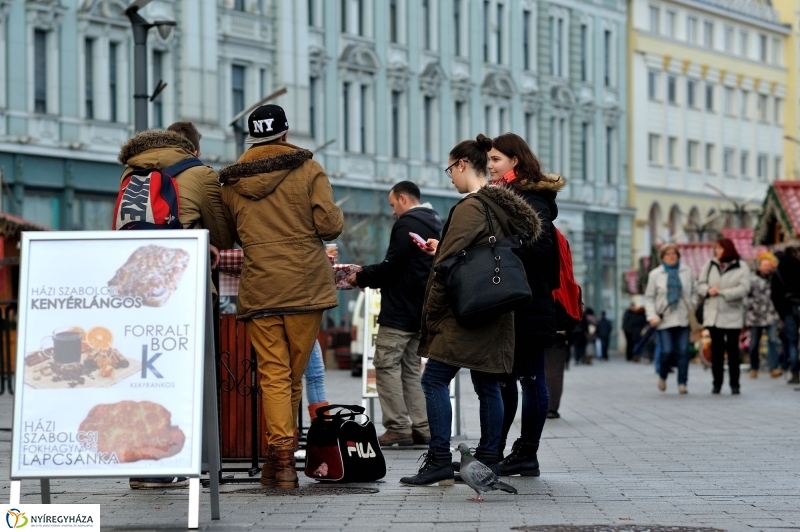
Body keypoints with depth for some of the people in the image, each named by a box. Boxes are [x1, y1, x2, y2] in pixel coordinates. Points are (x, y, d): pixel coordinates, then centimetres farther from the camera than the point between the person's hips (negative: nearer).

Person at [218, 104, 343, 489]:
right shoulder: (308, 170, -1)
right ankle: (282, 455, 13)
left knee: (273, 375, 0)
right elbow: (329, 226, -8)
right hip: (305, 285, -1)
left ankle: (281, 453, -12)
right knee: (295, 376, 9)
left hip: (258, 290, 1)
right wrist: (337, 217, 14)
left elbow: (227, 236, 16)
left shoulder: (231, 182, 7)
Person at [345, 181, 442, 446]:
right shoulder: (434, 223, 17)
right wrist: (367, 276, 17)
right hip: (421, 311, 10)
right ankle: (422, 428, 8)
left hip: (400, 311, -10)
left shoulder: (407, 224, -13)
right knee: (410, 368, 13)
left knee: (386, 365, -5)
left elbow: (392, 267, -19)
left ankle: (398, 427, -9)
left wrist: (361, 278, -4)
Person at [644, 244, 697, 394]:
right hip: (664, 320, -2)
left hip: (683, 319, 2)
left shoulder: (686, 272, 9)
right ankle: (662, 376, 20)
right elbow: (649, 297, 5)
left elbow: (694, 291, 16)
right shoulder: (655, 274, 4)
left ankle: (682, 383, 2)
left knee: (683, 352, -4)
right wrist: (652, 316, -6)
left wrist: (692, 308, 1)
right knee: (667, 352, -8)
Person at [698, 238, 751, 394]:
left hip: (732, 316, -3)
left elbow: (743, 289, -14)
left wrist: (722, 292, -18)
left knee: (733, 349, -2)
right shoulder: (709, 266, 8)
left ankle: (734, 384, 4)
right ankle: (717, 383, 11)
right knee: (716, 349, 5)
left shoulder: (741, 269, -4)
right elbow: (700, 285, 8)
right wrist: (708, 290, -14)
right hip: (713, 315, 3)